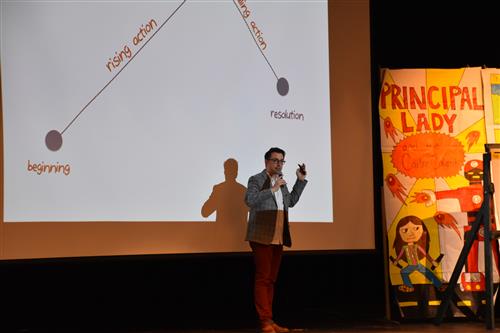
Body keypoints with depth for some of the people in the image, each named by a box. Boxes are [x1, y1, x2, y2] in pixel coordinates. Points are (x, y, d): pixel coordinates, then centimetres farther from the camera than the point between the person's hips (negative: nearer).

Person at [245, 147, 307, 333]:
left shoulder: (280, 182, 19)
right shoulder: (256, 180, -3)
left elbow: (291, 201, 30)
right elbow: (250, 200, -19)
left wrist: (300, 181, 23)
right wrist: (272, 189, -19)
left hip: (278, 238, 7)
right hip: (262, 237, -7)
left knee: (271, 280, 9)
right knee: (263, 279, -8)